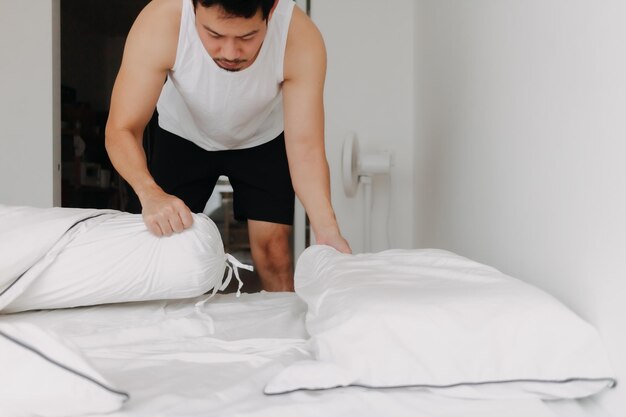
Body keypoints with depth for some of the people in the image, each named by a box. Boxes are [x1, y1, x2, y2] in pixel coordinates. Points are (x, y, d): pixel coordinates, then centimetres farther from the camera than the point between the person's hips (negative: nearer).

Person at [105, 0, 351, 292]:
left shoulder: (301, 38, -34)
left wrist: (326, 230, -47)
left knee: (272, 245, -10)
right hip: (183, 137, 1)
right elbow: (121, 130, -33)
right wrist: (150, 193, -52)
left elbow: (305, 147, -33)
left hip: (262, 141, 0)